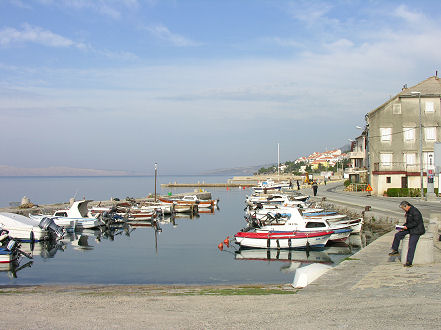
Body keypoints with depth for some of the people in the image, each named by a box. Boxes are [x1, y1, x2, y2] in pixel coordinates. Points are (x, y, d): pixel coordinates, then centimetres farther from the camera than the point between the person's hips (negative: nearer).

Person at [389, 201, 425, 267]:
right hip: (410, 229, 10)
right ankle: (395, 251, 15)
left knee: (411, 246, -16)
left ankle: (409, 262, -17)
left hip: (416, 231, -10)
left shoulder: (415, 211, -18)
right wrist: (403, 227, 3)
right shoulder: (408, 212, 11)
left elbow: (416, 222, -22)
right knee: (397, 235, 2)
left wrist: (407, 226, -18)